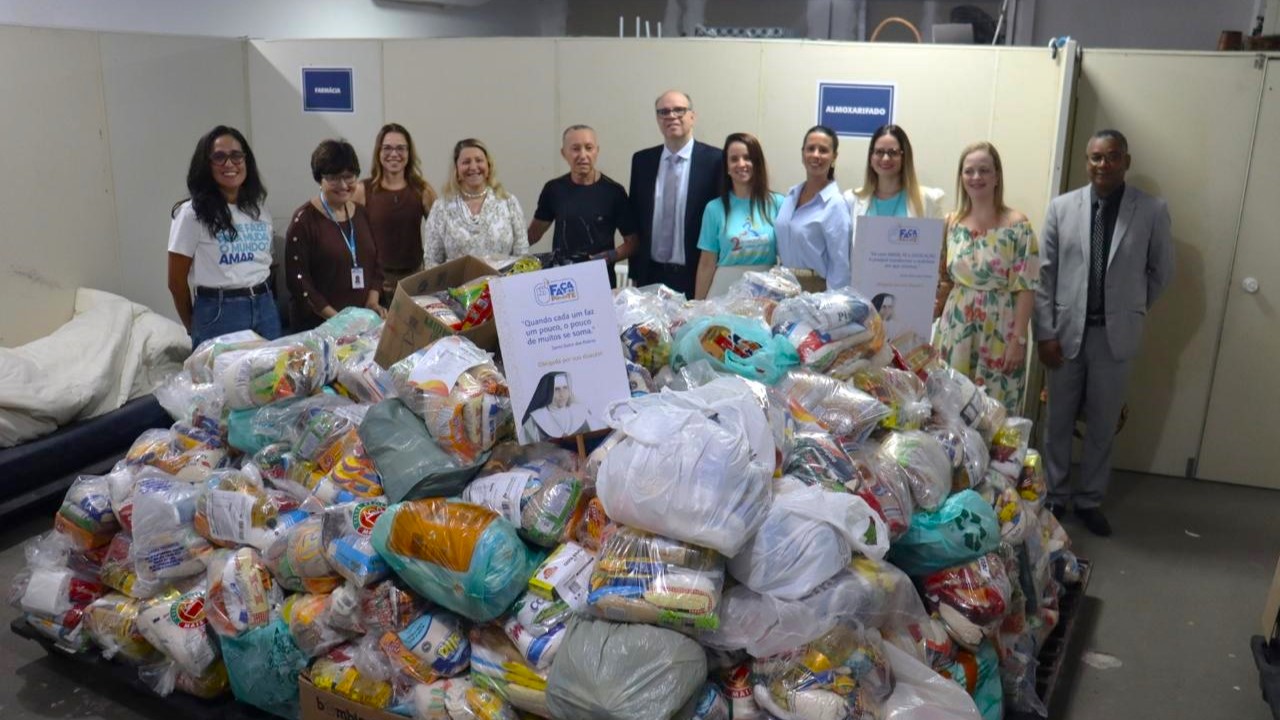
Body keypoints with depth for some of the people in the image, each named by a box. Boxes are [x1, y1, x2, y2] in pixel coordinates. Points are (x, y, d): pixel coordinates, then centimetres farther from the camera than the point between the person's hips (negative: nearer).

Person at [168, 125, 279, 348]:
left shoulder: (258, 206, 8)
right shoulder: (192, 213, -8)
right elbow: (177, 282, -3)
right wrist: (194, 328, 6)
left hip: (265, 307, 5)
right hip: (219, 313, -5)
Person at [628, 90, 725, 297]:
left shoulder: (715, 159, -4)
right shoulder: (642, 160, 8)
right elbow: (635, 216, 11)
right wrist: (634, 272, 8)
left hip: (698, 276, -3)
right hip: (650, 275, 3)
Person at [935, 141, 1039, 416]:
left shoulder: (1017, 225, -7)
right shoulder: (951, 223, 5)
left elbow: (1026, 288, -9)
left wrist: (1018, 339, -12)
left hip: (999, 332, -4)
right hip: (956, 330, 4)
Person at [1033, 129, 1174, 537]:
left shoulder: (1152, 211, -3)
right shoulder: (1061, 207, -1)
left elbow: (1162, 270, 8)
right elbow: (1045, 273, -1)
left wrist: (1132, 310, 9)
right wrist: (1045, 331, -6)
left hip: (1115, 335, 0)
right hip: (1067, 332, 1)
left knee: (1103, 426, 10)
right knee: (1059, 421, 11)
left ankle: (1090, 500, 26)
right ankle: (1055, 496, 26)